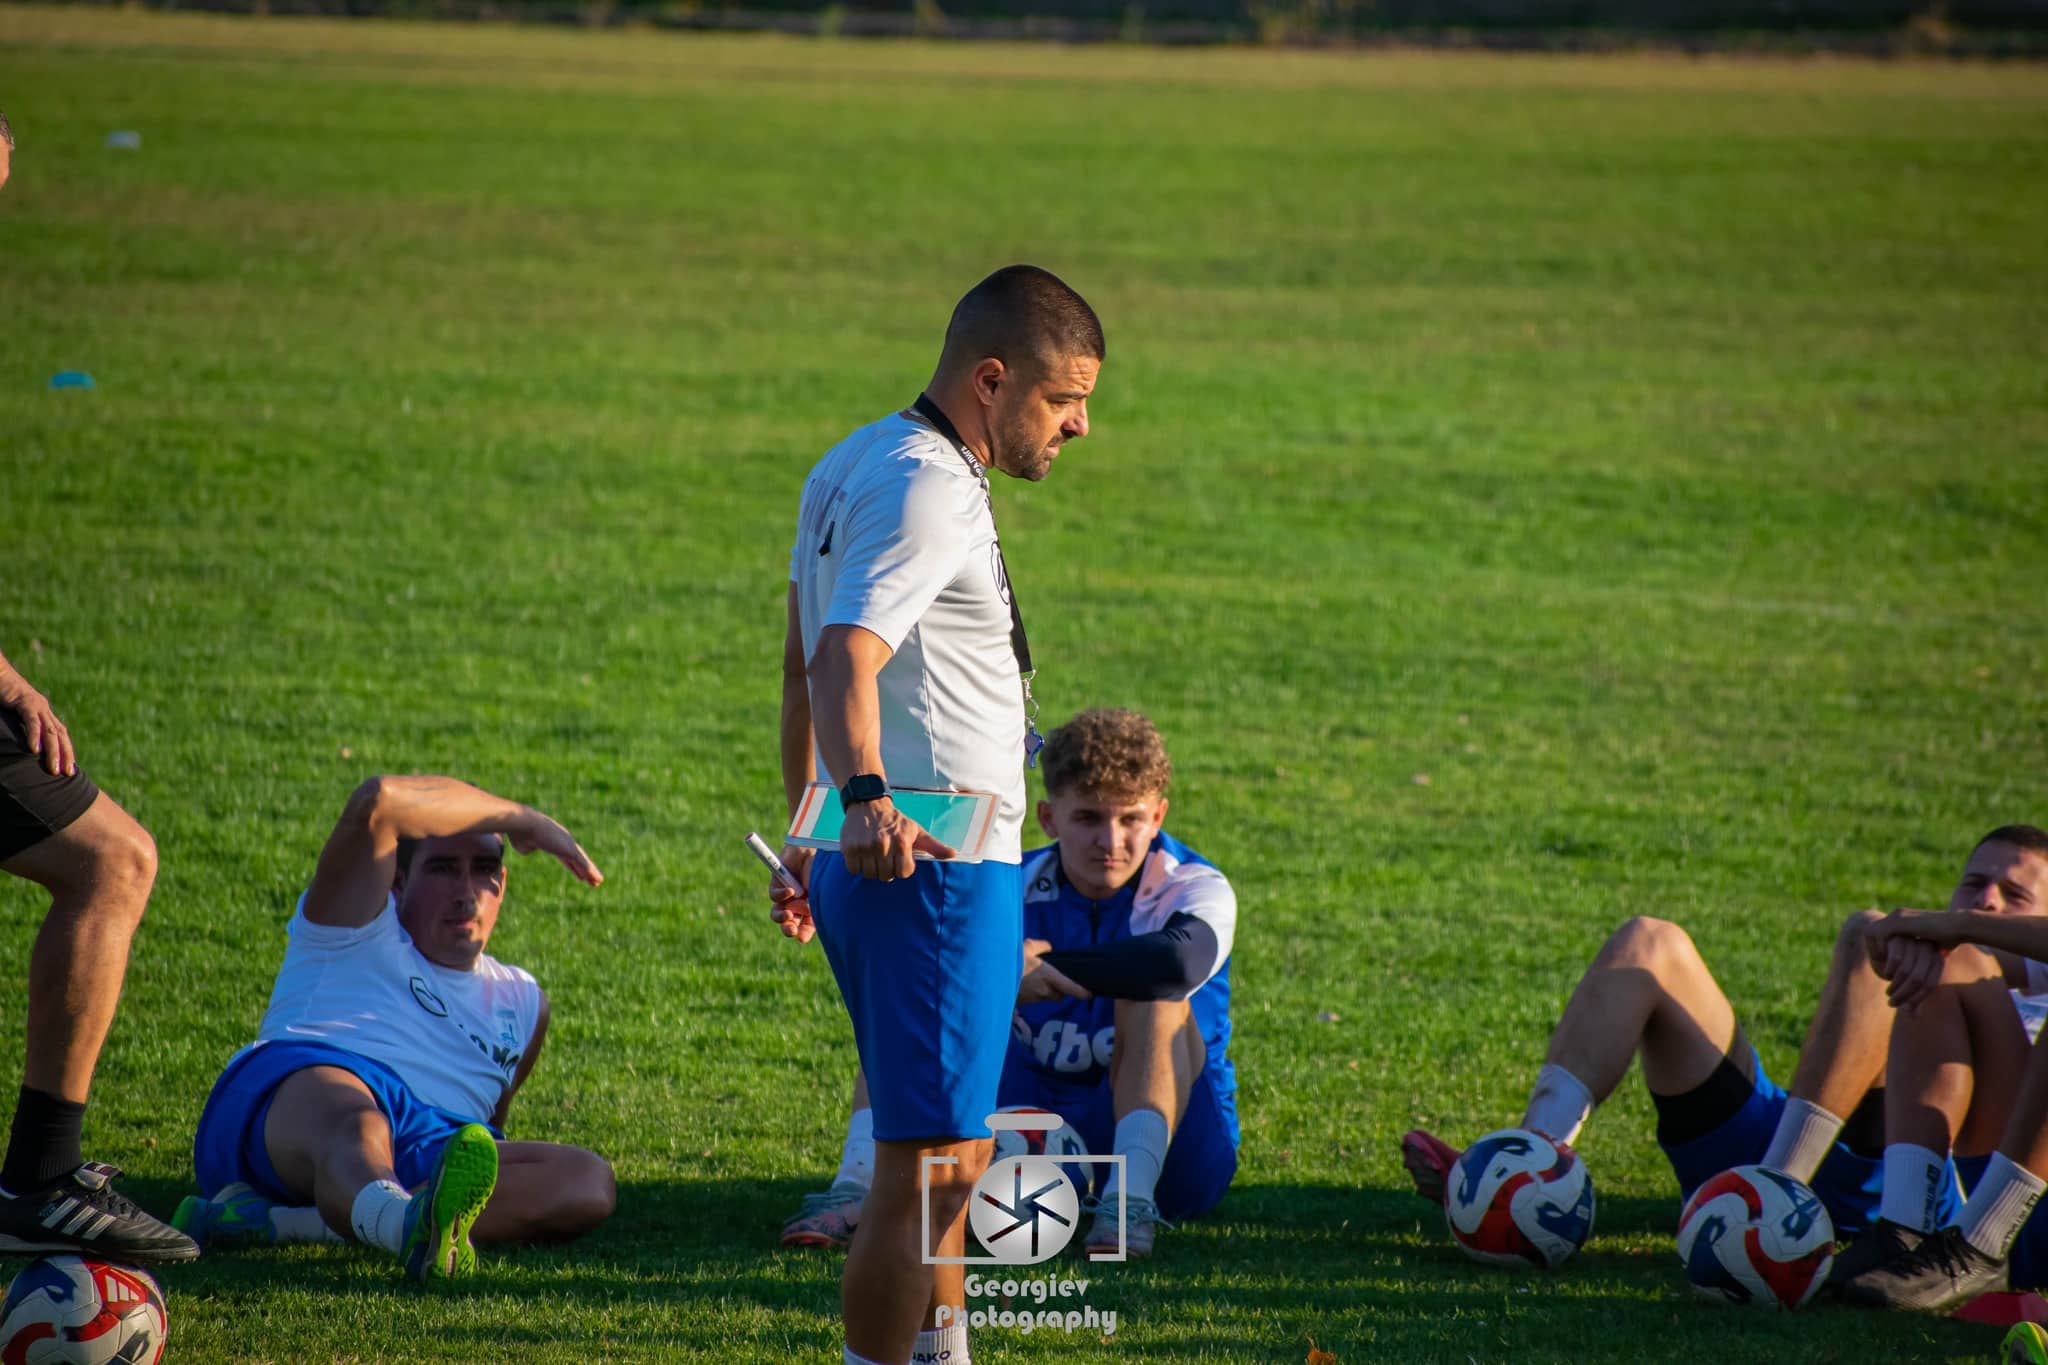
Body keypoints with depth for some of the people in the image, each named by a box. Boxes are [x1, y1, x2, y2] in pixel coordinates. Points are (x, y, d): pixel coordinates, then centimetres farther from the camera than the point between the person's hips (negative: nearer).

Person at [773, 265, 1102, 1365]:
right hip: (938, 866, -11)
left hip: (876, 861, 11)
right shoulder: (931, 489, -17)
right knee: (932, 1168, -10)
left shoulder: (852, 466, 16)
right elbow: (845, 659, -31)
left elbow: (802, 665, 25)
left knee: (949, 1150, 22)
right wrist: (867, 802, -47)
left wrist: (805, 829, 32)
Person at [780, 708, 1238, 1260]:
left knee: (1155, 995, -29)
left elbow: (1181, 961, -38)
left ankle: (1133, 1193, -39)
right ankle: (857, 1189, -28)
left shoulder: (1198, 889, -12)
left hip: (1176, 1151, -3)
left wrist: (1042, 965, -35)